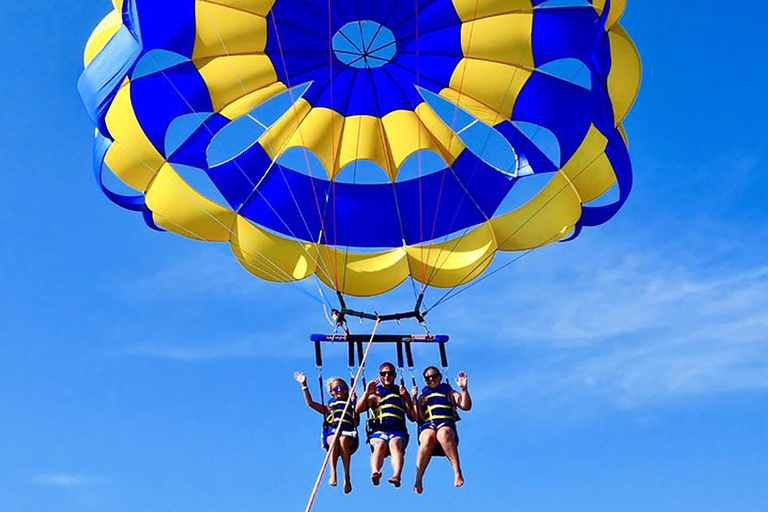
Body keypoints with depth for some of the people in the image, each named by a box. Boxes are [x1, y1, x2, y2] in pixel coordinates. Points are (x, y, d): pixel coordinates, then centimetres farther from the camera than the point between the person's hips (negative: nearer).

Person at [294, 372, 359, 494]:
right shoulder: (328, 407, 30)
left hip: (348, 433, -1)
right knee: (334, 439, -37)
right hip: (331, 433, 1)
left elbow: (356, 422, 10)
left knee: (343, 440, -38)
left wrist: (354, 402, 4)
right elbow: (310, 403, 17)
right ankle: (333, 472, -47)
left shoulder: (351, 405, 26)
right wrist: (304, 385, 11)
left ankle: (347, 477, -43)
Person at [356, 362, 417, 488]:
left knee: (395, 444, -36)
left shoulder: (401, 392, 24)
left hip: (398, 430, 0)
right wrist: (367, 393, -5)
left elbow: (413, 417, 16)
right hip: (378, 430, 0)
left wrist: (407, 398, 4)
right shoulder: (375, 394, 23)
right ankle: (375, 473, -60)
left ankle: (397, 475, -60)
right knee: (380, 445, -35)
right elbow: (358, 409, 7)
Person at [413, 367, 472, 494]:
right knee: (429, 437, -39)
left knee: (443, 433, -41)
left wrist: (463, 389, -1)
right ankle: (418, 480, -41)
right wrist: (414, 399, 4)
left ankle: (457, 472, -47)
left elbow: (466, 406, 12)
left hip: (446, 425, -1)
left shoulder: (450, 392, 29)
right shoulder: (423, 397, 31)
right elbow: (419, 417, 15)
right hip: (428, 426, 1)